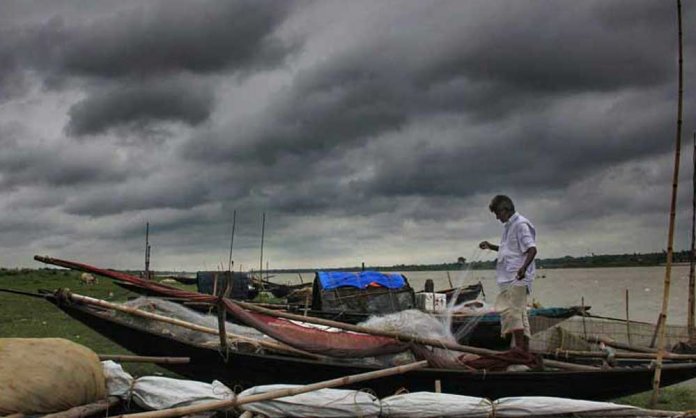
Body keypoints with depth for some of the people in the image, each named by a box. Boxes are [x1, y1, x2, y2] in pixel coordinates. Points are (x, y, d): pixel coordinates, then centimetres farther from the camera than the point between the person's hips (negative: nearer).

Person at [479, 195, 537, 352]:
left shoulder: (521, 224, -10)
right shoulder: (509, 226, 20)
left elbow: (532, 249, -20)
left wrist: (524, 267, -35)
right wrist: (491, 246, 24)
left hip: (516, 278, -10)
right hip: (509, 279, 10)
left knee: (511, 311, -17)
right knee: (519, 313, 11)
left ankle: (520, 349, -19)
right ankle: (526, 351, 15)